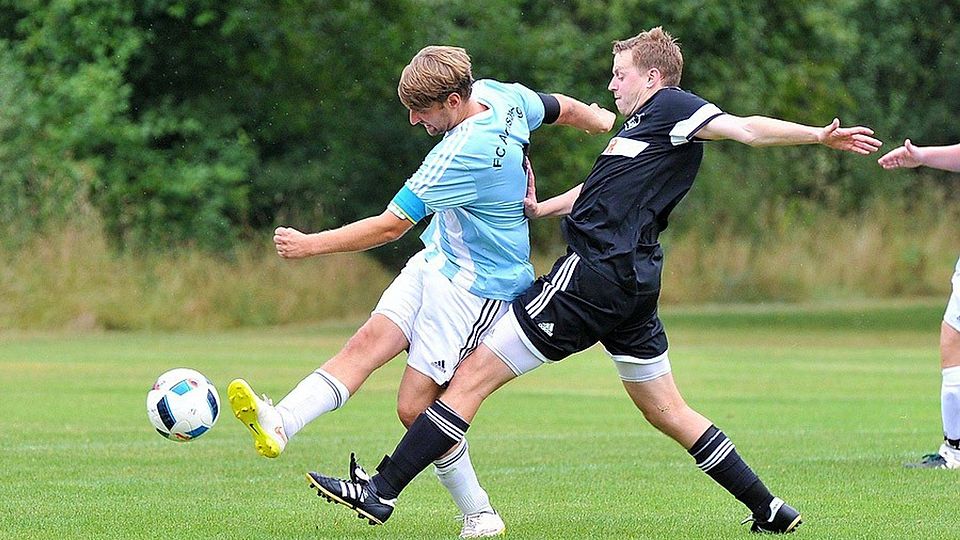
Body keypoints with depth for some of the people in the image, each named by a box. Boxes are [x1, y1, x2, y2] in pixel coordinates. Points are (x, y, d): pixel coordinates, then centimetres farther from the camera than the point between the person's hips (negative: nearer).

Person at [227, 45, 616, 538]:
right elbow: (564, 109, 15)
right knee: (367, 343, -9)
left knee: (416, 407, -8)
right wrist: (610, 123, 35)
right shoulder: (502, 95, -4)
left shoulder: (463, 154, -29)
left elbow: (391, 225, -24)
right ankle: (279, 425, -23)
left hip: (475, 288, -10)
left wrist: (310, 244, -18)